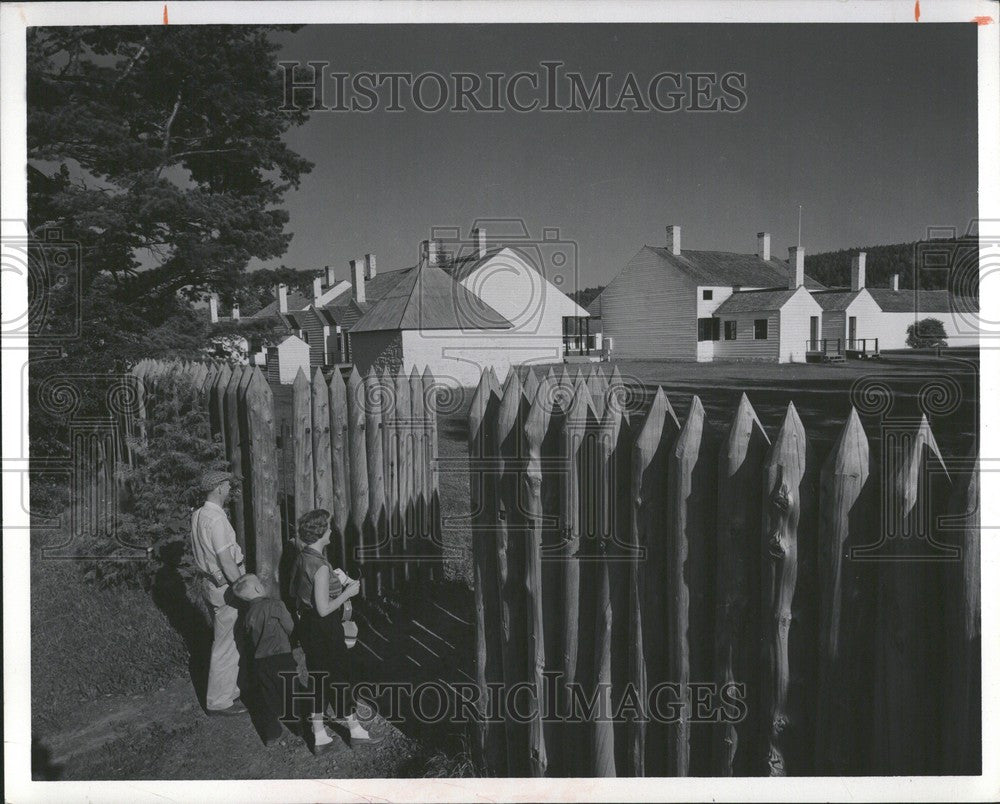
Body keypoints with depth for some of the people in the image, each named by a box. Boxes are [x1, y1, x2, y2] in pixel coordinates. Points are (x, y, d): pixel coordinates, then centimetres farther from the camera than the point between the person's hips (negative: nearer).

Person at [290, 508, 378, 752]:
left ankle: (319, 734, 22)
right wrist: (347, 592, -13)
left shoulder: (301, 558, 1)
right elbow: (324, 609, -25)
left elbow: (294, 592, 14)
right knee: (340, 676, 8)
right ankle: (355, 729, 24)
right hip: (325, 630, -8)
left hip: (307, 624, 8)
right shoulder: (321, 566, -26)